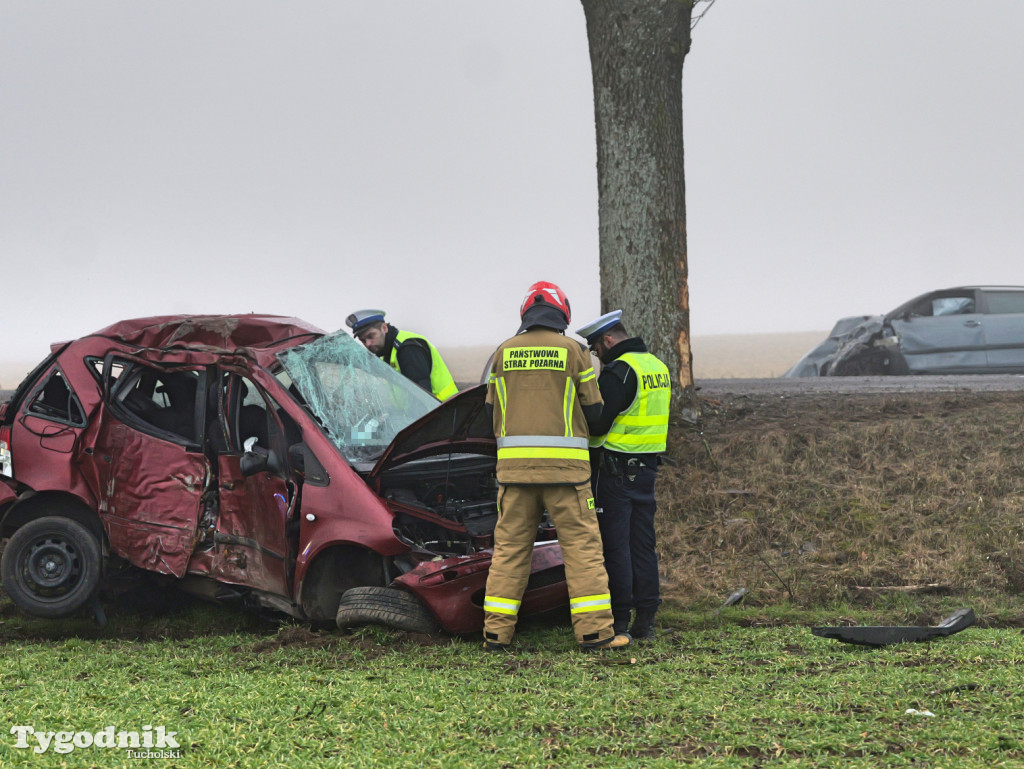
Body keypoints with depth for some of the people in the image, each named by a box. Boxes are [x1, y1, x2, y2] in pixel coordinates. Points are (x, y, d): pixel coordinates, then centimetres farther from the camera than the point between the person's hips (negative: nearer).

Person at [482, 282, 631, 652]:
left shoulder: (504, 352, 7)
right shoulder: (573, 351, -1)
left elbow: (492, 411, 14)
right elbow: (594, 410, 4)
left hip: (514, 464, 3)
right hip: (564, 466, -3)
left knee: (509, 545, 7)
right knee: (582, 543, 1)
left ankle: (496, 631, 6)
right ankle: (594, 629, -2)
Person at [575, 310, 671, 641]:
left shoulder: (619, 371, -15)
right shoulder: (658, 367, 14)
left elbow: (597, 423, -19)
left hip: (615, 470, -8)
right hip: (647, 468, 8)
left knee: (615, 545, -3)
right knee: (643, 544, 10)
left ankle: (618, 620, -2)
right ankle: (645, 621, 11)